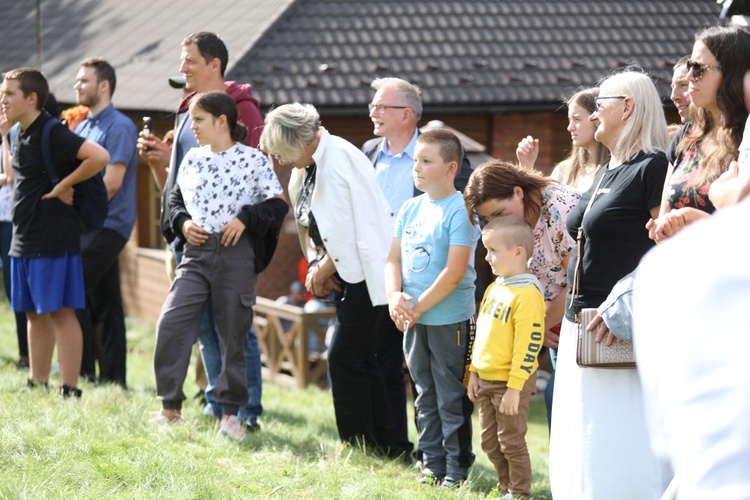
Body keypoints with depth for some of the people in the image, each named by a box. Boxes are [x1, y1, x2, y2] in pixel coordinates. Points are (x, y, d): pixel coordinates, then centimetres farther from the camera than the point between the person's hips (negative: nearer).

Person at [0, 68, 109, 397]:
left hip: (53, 237, -9)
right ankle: (37, 385, 21)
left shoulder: (52, 134, -16)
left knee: (60, 311, -6)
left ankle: (70, 391, -3)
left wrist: (64, 185, -18)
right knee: (35, 313, 14)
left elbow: (99, 157, -27)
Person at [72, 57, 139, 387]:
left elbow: (111, 182, -17)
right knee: (103, 303, 8)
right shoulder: (82, 127, 17)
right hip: (86, 224, 9)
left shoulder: (119, 127, -10)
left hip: (107, 225, -9)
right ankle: (112, 377, 10)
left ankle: (84, 371, -9)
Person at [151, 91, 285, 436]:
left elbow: (277, 203, -2)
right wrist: (182, 222, 2)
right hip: (195, 253, 4)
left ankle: (230, 413, 15)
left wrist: (245, 218, -14)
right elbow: (175, 199, 21)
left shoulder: (252, 159, -3)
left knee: (233, 335, 4)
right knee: (170, 325, -9)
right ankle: (170, 407, 1)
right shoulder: (192, 159, 11)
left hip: (235, 254, -4)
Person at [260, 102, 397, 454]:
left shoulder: (340, 158, -19)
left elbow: (352, 231, -20)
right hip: (345, 275, 10)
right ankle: (383, 447, 17)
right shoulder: (307, 168, 10)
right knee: (360, 361, 11)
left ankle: (359, 448, -4)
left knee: (344, 358, -10)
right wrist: (316, 263, -1)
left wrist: (323, 270, -10)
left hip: (364, 273, -10)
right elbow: (307, 225, 17)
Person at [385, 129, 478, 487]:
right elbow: (394, 259, 12)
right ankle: (432, 464, 23)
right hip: (413, 320, 7)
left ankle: (457, 468, 7)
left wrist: (419, 307, -15)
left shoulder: (460, 210, -13)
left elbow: (455, 272, -18)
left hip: (450, 319, -7)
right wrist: (394, 297, -6)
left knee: (451, 398, 0)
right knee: (426, 397, 14)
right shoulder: (409, 209, 9)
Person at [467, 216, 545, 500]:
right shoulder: (494, 288, 10)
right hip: (486, 379, 9)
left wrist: (515, 387, -21)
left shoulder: (527, 293, -18)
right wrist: (474, 372, 15)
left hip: (511, 383, -9)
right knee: (490, 442, 14)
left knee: (511, 441, -1)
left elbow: (528, 344, -21)